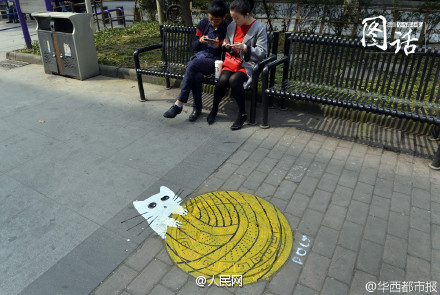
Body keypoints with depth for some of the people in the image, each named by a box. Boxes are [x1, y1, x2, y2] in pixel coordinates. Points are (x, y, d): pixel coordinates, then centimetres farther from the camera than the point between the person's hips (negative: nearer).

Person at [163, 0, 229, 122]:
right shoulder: (203, 23, 9)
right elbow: (194, 45, 13)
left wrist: (218, 47, -22)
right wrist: (200, 40, -10)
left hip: (215, 60, -3)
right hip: (200, 56, 4)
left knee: (192, 65, -32)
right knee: (196, 76, -32)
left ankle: (178, 105, -26)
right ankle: (197, 107, -12)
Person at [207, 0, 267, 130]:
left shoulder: (259, 28, -5)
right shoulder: (232, 26, 11)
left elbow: (262, 52, -8)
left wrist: (245, 48, -20)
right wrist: (226, 46, -2)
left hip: (248, 64, -4)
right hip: (231, 61, 4)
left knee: (234, 79, -33)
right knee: (223, 79, -27)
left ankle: (242, 114, -16)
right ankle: (214, 108, -2)